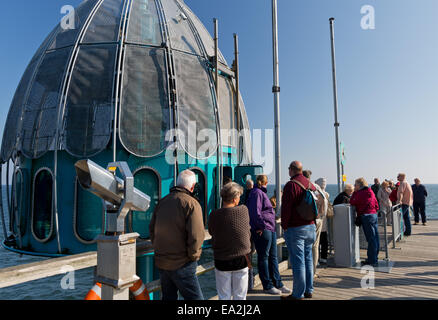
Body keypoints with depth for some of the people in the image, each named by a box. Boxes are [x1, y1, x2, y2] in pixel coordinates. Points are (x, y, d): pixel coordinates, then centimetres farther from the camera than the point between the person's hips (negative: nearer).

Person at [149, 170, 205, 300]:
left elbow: (152, 229, 13)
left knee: (168, 296, 20)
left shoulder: (162, 202, 7)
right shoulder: (191, 203, -14)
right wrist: (193, 255, -6)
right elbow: (196, 235, -20)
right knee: (195, 297, 4)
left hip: (161, 262, 7)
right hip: (181, 265, -7)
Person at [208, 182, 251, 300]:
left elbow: (211, 232, 0)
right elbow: (248, 233, 1)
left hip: (222, 261, 0)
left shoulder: (214, 215, -14)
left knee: (224, 296, 13)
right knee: (240, 296, 15)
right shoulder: (244, 210, -12)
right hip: (241, 259, 0)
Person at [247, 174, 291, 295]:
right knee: (263, 258, 1)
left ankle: (277, 284, 22)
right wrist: (262, 226, -17)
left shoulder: (262, 193, 21)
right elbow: (255, 212, -20)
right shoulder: (256, 193, -11)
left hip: (270, 229, 10)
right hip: (262, 231, -10)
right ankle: (267, 286, 9)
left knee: (273, 257, 13)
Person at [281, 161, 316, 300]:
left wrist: (284, 226, -7)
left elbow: (286, 208, -16)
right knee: (308, 259, 15)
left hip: (295, 229, -7)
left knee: (297, 261, -2)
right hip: (311, 226, 8)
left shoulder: (291, 185, -14)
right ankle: (308, 290, 24)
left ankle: (298, 294, 6)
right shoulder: (310, 184, 10)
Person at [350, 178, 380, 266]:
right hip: (374, 215, 8)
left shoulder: (360, 193, -10)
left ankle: (372, 260, 0)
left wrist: (354, 192, 1)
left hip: (366, 216, -8)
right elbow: (376, 205, 16)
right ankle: (374, 258, 20)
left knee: (371, 239, -5)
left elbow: (352, 203, -4)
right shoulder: (370, 192, 13)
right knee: (375, 238, 11)